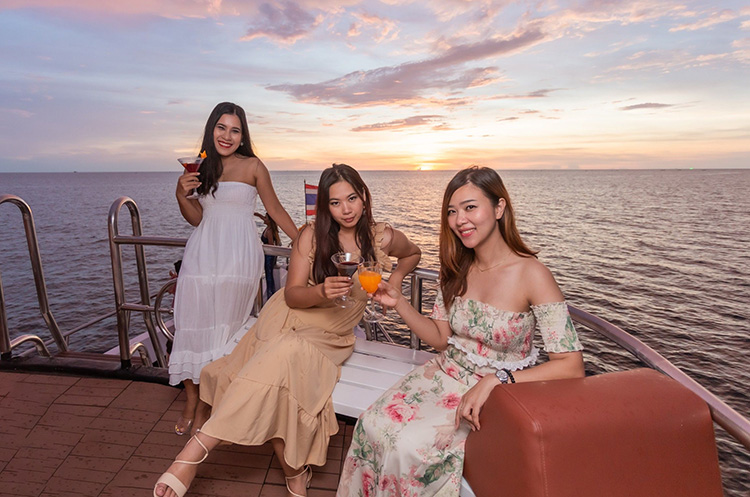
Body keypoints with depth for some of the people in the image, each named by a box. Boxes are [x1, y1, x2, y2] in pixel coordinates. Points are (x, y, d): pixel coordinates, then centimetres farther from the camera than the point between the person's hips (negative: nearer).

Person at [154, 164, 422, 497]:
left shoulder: (382, 238, 0)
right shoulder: (312, 236, -5)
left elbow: (413, 253, 23)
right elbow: (292, 294, -7)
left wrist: (394, 281, 6)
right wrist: (322, 292, -27)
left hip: (332, 338, 1)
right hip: (291, 317, -1)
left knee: (288, 354, -31)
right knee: (284, 357, -34)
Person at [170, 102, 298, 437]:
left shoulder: (252, 166, 0)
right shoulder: (202, 167, 12)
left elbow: (276, 211, 4)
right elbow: (197, 218, 12)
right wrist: (181, 194, -6)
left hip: (238, 258, -4)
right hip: (201, 255, 4)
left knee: (227, 328, 1)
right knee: (193, 326, 1)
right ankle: (191, 402, 16)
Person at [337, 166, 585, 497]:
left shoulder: (531, 275, -19)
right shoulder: (456, 269, 0)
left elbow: (571, 366, -21)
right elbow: (441, 338, 3)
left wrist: (495, 379, -29)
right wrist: (398, 303, -10)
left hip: (499, 392, -5)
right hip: (446, 374, 5)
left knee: (410, 445, -23)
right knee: (372, 424, -14)